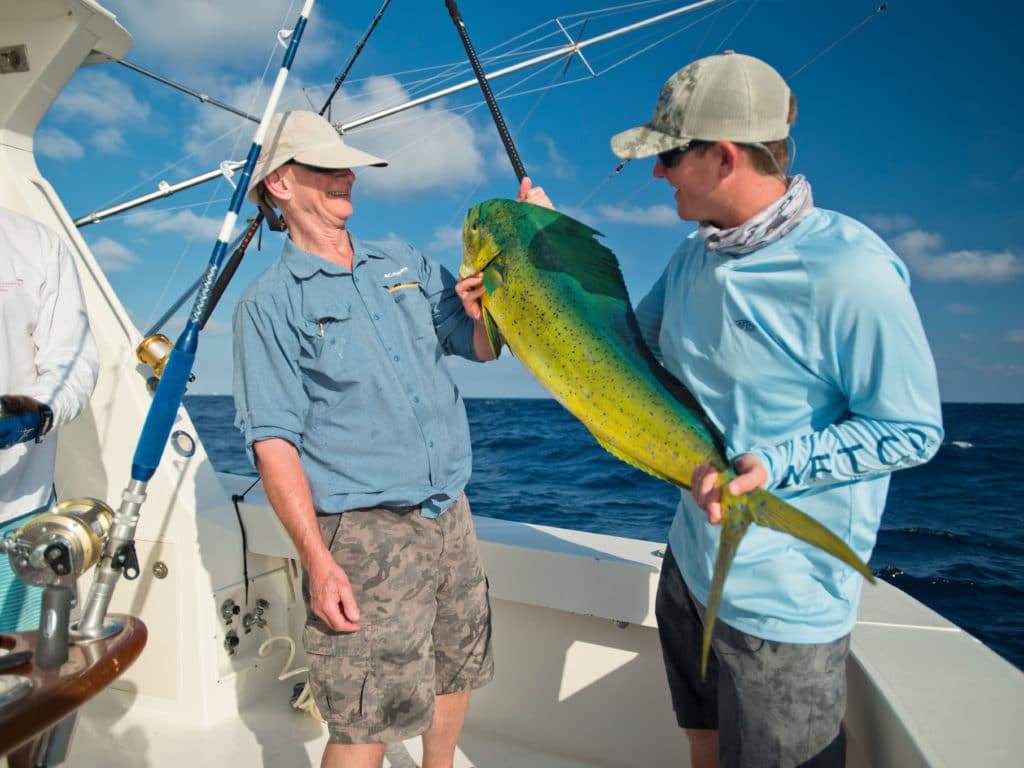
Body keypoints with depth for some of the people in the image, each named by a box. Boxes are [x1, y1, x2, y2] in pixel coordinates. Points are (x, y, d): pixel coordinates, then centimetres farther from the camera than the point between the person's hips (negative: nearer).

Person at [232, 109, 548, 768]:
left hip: (450, 513, 6)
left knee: (458, 669, 22)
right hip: (362, 532, -5)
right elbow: (272, 439, -11)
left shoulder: (404, 263, 11)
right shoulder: (270, 302, -5)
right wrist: (317, 560, -18)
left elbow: (481, 345, 7)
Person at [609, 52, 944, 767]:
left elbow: (911, 431, -16)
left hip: (783, 600, -7)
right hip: (692, 560, 7)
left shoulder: (849, 269, -22)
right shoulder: (694, 257, 3)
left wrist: (773, 467, -27)